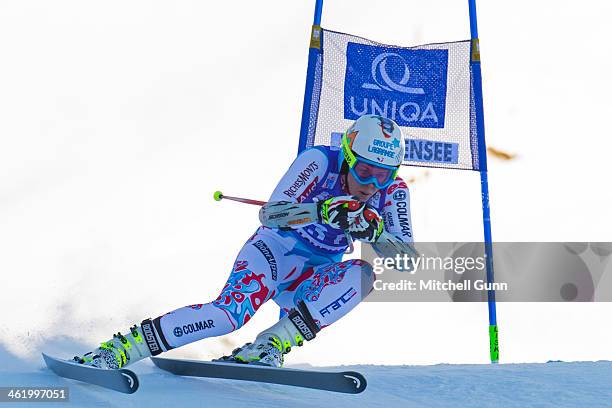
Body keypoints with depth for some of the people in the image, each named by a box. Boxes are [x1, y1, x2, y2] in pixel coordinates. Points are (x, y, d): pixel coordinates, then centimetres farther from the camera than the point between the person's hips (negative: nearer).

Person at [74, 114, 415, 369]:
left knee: (362, 275, -28)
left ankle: (272, 345, -31)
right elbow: (270, 214, -30)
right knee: (232, 311, -32)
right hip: (276, 251, -4)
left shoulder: (393, 191, -10)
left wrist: (373, 230, -34)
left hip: (312, 282, 4)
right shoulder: (321, 161, -20)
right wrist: (324, 209, -45)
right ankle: (120, 348, -26)